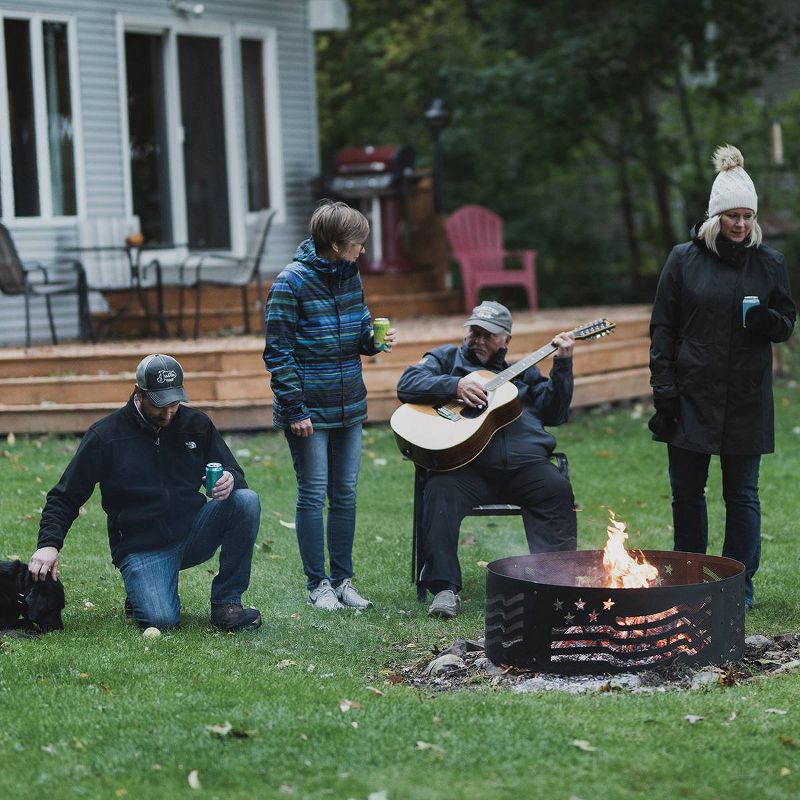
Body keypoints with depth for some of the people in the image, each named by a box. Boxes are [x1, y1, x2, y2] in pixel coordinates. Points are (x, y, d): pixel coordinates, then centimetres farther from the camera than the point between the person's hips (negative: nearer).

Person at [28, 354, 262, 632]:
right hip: (142, 548, -4)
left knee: (246, 500, -22)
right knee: (160, 620, -29)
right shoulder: (105, 436, -6)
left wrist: (231, 480, -14)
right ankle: (142, 594, 11)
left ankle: (226, 603, -11)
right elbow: (65, 497, -2)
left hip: (192, 533, 4)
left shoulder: (196, 424, 4)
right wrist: (49, 544, -19)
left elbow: (233, 472, 13)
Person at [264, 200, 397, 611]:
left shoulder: (350, 276, 7)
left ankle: (343, 580, 18)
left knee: (345, 494, 9)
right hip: (309, 410, -6)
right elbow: (278, 352, -13)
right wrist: (295, 410, -16)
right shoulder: (291, 282, -13)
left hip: (348, 407, 6)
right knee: (313, 495, 0)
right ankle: (317, 585, 9)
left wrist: (374, 339, -6)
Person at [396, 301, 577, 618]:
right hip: (464, 466, -2)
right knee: (440, 492, -31)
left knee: (557, 490, -26)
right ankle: (444, 589, -29)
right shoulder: (447, 358, 23)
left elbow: (555, 413, 19)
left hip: (525, 465, 2)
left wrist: (562, 365, 9)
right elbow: (407, 385, 5)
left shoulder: (522, 372, 30)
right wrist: (456, 386, -8)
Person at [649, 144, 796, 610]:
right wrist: (663, 389, -5)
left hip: (746, 399, 0)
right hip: (692, 396, 0)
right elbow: (663, 328, 3)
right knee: (687, 492, 6)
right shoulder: (685, 260, 1)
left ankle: (739, 585, 11)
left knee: (742, 493, 3)